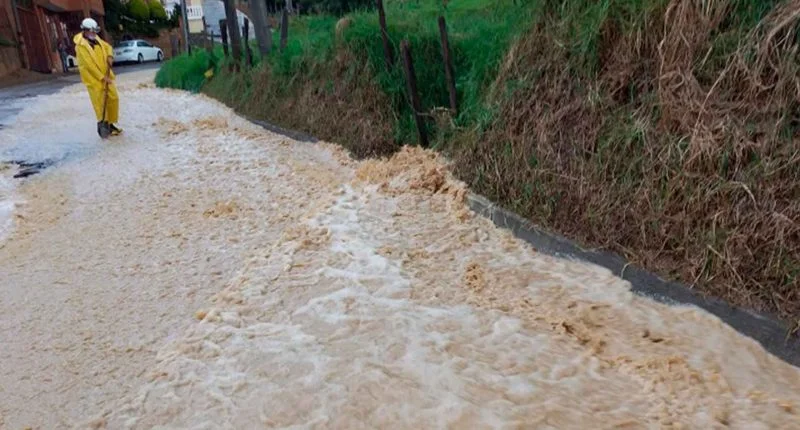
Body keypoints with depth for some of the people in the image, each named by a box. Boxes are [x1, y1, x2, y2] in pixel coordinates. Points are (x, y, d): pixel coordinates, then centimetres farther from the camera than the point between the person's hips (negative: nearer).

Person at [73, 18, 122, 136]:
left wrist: (110, 56, -1)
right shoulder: (81, 46, -16)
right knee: (100, 103, -4)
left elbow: (107, 47, 22)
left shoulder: (96, 39, 7)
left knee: (114, 98, 10)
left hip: (105, 75, 8)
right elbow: (89, 64, -20)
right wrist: (102, 77, -21)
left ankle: (111, 123, 22)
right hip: (93, 78, -8)